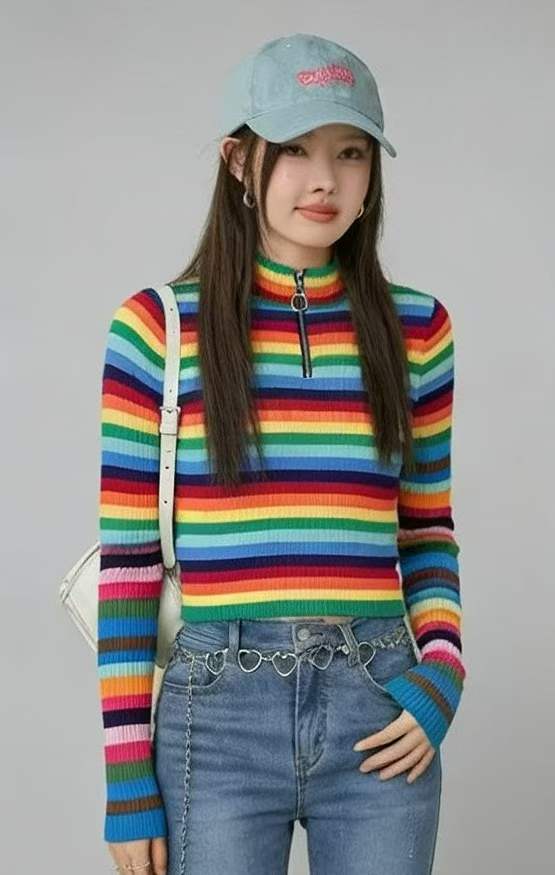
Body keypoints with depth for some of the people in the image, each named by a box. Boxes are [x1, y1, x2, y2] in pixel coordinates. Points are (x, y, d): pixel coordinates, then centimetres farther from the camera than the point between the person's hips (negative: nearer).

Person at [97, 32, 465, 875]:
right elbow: (127, 561, -2)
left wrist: (442, 677, -4)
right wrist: (127, 776, -3)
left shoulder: (415, 329, 5)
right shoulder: (157, 328, -3)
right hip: (216, 718, -2)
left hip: (379, 716, 2)